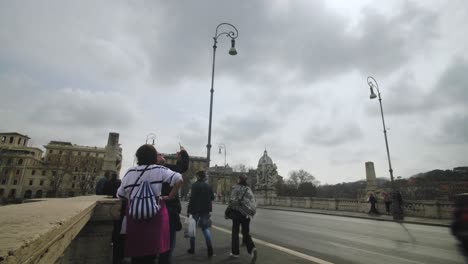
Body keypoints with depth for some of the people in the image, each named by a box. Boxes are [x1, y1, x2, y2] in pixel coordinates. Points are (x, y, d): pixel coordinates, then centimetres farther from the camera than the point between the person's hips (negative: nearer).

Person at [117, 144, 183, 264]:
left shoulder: (130, 172, 3)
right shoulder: (158, 170, -5)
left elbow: (120, 195, 9)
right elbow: (179, 179, -13)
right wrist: (170, 196, -5)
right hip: (155, 214, -2)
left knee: (137, 252, 16)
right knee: (157, 247, 11)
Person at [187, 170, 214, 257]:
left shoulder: (195, 185, -11)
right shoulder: (208, 186, 5)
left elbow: (192, 198, -16)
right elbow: (212, 197, 12)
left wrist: (188, 210, -12)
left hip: (196, 209, -4)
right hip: (205, 209, 4)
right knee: (205, 228, 10)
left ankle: (192, 248, 20)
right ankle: (209, 248, -5)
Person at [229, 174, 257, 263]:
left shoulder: (236, 188, -8)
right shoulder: (249, 189, 8)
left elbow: (232, 200, -16)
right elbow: (253, 201, 7)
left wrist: (230, 207, 4)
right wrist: (251, 212, 16)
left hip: (238, 212, -4)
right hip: (247, 214, 5)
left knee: (235, 233, 11)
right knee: (246, 233, 11)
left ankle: (235, 252, 18)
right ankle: (252, 249, -11)